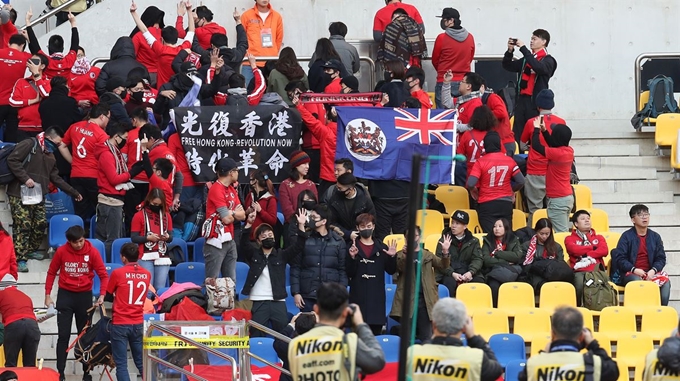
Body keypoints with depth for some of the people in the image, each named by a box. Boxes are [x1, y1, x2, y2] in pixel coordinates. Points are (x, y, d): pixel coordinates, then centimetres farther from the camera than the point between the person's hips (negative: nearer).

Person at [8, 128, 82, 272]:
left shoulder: (50, 157, 20)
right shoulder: (29, 145, -7)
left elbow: (56, 179, 24)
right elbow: (12, 160, -16)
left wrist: (74, 193, 24)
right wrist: (25, 178, -20)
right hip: (19, 195, -8)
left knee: (41, 224, 6)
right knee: (23, 226, -10)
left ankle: (32, 250, 28)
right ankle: (20, 259, -8)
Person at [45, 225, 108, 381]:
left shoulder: (92, 252, -10)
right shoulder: (61, 251, -8)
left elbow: (103, 275, -7)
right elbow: (51, 273, 3)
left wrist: (102, 295, -19)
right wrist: (48, 295, 1)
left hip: (84, 296, 0)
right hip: (65, 295, 0)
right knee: (64, 335, -1)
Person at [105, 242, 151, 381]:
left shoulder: (118, 273, -11)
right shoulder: (146, 274, 2)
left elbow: (107, 296, 2)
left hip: (120, 324, -4)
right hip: (138, 324, 4)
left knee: (121, 364, -1)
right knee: (141, 362, 12)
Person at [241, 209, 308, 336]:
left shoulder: (281, 255, 10)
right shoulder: (253, 254, 8)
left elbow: (298, 246, 0)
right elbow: (244, 243, -7)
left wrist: (301, 226, -13)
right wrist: (249, 224, -23)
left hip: (278, 302, 1)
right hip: (258, 302, -1)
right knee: (257, 337, -1)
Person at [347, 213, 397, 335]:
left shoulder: (382, 248, 10)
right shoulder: (352, 248, 4)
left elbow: (391, 271, 8)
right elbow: (349, 273, -4)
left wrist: (392, 257, -8)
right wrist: (352, 257, -19)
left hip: (377, 297, 2)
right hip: (358, 296, -2)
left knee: (376, 332, 2)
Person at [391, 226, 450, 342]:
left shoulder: (428, 255, 13)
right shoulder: (401, 255, 7)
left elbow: (443, 266, 0)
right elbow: (400, 268, -13)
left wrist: (445, 253, -19)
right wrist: (406, 254, -33)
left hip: (425, 300, 2)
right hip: (407, 299, -2)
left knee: (426, 337, 3)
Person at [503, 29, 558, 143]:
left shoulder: (548, 60, -1)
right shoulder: (527, 59, 19)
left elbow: (538, 67, -22)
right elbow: (508, 66, 19)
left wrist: (523, 48, -20)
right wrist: (510, 51, 1)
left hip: (536, 101, -6)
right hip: (521, 99, 6)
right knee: (517, 133, 2)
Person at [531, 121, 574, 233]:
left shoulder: (557, 153, -20)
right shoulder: (569, 151, 4)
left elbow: (536, 146, -15)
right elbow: (554, 145, 24)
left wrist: (536, 129, -1)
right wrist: (544, 131, 22)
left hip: (557, 199, -9)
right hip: (568, 197, 9)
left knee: (560, 233, -9)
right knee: (564, 231, 11)